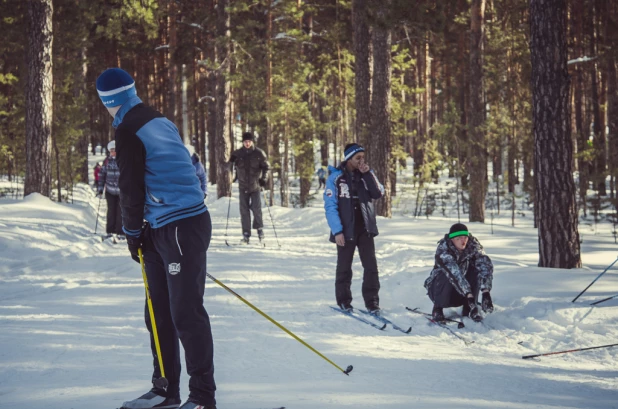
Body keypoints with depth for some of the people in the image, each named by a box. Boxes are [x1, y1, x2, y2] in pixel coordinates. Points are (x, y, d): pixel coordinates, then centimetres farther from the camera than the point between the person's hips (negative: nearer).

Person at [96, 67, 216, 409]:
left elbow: (131, 187, -12)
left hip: (180, 227, -10)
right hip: (163, 227, 10)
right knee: (160, 312, 14)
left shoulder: (129, 131, -12)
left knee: (186, 312, -8)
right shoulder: (160, 122, 15)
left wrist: (132, 232, 2)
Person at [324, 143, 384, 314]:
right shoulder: (336, 177, -7)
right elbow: (330, 206, -10)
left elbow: (378, 194, -5)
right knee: (344, 266, 8)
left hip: (365, 229, 3)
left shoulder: (365, 175, 7)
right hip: (346, 230, -3)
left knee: (371, 265, -4)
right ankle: (343, 301, 22)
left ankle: (372, 302, 1)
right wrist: (337, 231, -16)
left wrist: (368, 174, -12)